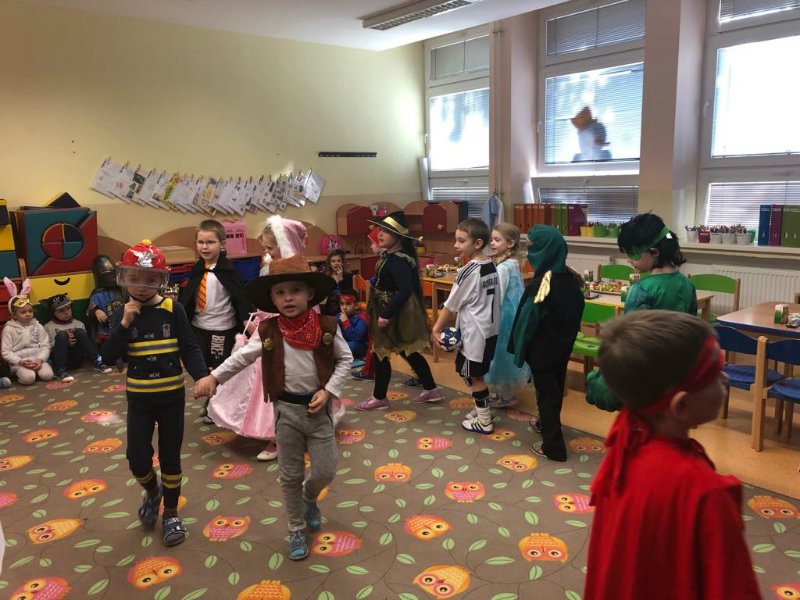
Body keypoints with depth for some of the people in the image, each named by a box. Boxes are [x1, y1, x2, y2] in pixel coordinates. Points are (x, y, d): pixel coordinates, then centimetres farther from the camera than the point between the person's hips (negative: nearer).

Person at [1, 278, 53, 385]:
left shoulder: (37, 326, 6)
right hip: (19, 361, -2)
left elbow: (45, 346, 1)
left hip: (37, 358, 2)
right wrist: (20, 362, -19)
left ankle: (36, 368, 5)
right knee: (28, 378, -30)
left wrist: (40, 360, -18)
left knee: (48, 375, -24)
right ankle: (21, 372, 2)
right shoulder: (9, 329, 0)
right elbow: (6, 352, -3)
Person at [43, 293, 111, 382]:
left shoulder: (78, 324, 17)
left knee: (80, 332, -20)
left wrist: (78, 341, -8)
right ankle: (60, 371, -35)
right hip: (59, 360, -2)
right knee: (62, 335, -26)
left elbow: (85, 341, 15)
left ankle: (98, 363, -28)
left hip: (77, 358, 2)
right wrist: (64, 343, -14)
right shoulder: (48, 327, 10)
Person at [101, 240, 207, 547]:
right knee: (138, 459, 2)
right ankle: (152, 492, 36)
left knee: (170, 457, 10)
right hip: (138, 398, 2)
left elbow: (189, 348, -11)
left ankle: (171, 513, 30)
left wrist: (202, 377, -28)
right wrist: (125, 324, -20)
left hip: (171, 396, -1)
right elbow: (108, 356, -9)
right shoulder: (124, 314, -2)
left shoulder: (173, 309, -9)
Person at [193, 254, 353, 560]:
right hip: (286, 410, 0)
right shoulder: (268, 332, -7)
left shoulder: (326, 327, -8)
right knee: (291, 476, 11)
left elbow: (345, 358, 0)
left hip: (318, 408, 0)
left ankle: (309, 497, 41)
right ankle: (296, 531, 31)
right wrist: (212, 377, -8)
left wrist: (328, 390, -9)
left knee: (325, 471, 5)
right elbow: (243, 356, 1)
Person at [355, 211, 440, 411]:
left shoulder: (398, 261, -24)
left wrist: (386, 315, -29)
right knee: (409, 352, 18)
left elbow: (405, 290, -30)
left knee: (381, 353, 3)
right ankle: (430, 390, 29)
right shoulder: (388, 255, 7)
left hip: (395, 315, -10)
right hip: (392, 312, 10)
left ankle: (379, 398, 19)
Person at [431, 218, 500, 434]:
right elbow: (493, 300, 11)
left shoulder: (468, 271, -18)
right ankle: (482, 410, 30)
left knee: (474, 376, 5)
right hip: (490, 329, 8)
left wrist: (436, 329, 0)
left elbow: (451, 304, -11)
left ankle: (484, 421, 15)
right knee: (473, 374, 20)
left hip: (475, 332, -8)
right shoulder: (492, 266, 5)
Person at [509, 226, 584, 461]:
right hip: (563, 346, 8)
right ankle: (546, 424, 45)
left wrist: (519, 350, -7)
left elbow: (528, 321, -20)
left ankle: (553, 446, 12)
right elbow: (576, 312, 8)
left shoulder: (541, 285, -27)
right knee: (556, 389, 23)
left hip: (542, 349, -8)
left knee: (546, 393, 4)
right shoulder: (570, 278, -3)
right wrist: (566, 338, 18)